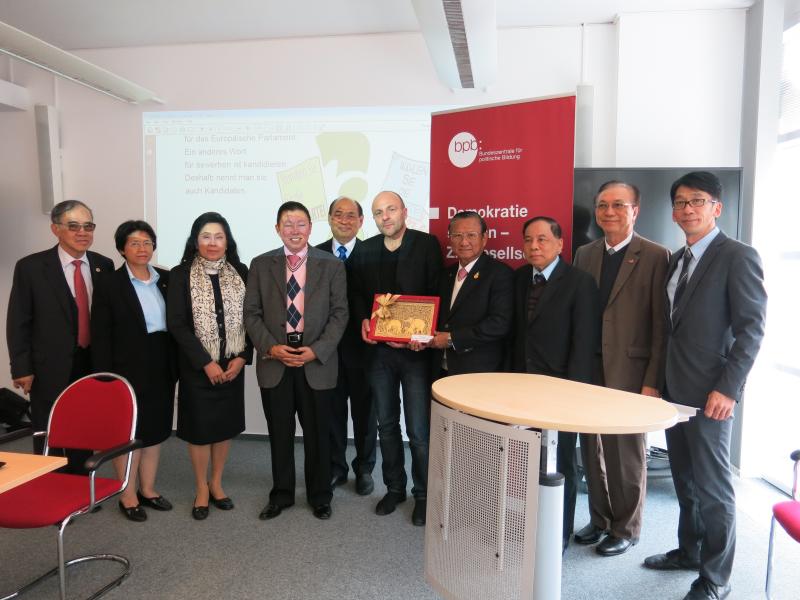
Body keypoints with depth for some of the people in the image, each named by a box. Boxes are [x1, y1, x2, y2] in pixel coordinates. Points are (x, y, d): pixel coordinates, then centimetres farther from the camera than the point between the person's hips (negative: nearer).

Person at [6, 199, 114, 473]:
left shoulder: (104, 265, 3)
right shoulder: (31, 267, -6)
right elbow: (18, 323, -4)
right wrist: (22, 369, -7)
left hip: (93, 366, 3)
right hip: (50, 369, -3)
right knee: (48, 443, 10)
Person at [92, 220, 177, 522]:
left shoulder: (166, 279, 5)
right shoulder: (109, 284, -6)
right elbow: (100, 336, -7)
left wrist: (177, 366, 3)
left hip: (161, 368, 4)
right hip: (127, 369, -4)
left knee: (155, 429, 14)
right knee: (129, 432, 6)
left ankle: (147, 489, 29)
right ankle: (128, 495, 22)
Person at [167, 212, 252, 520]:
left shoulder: (240, 272, 3)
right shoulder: (181, 275, -5)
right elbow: (177, 324, -10)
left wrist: (242, 357, -9)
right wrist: (206, 362, -14)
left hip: (232, 364, 3)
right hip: (197, 366, -2)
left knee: (225, 424, 12)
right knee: (199, 426, 6)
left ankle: (216, 483, 31)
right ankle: (201, 488, 26)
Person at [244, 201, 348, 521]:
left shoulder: (332, 265, 1)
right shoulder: (261, 265, 4)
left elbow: (339, 313, -2)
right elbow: (252, 313, 3)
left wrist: (317, 350, -13)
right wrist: (270, 347, -11)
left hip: (317, 362, -1)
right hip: (274, 362, 1)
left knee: (318, 434, 10)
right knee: (279, 433, 13)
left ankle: (320, 496, 30)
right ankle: (281, 494, 32)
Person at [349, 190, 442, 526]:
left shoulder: (426, 244, -3)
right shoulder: (365, 250, 9)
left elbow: (437, 293, -7)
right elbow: (357, 294, 13)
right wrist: (363, 320, -6)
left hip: (415, 350, -4)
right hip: (378, 350, 4)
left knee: (419, 430, 1)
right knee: (386, 425, 15)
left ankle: (423, 495, 20)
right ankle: (394, 488, 32)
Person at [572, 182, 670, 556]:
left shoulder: (655, 256, -6)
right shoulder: (585, 254, 10)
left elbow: (661, 325, -8)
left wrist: (653, 381, -12)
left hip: (628, 371, -5)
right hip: (588, 369, 5)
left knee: (626, 451, 6)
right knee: (592, 448, 14)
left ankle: (626, 528, 26)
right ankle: (600, 519, 33)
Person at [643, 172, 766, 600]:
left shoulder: (738, 256, -9)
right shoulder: (675, 260, 13)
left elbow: (751, 328, -13)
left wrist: (728, 388, -18)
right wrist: (660, 378, 12)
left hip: (710, 393, -7)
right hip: (675, 389, 7)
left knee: (713, 486, 3)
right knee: (685, 481, 18)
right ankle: (689, 551, 35)